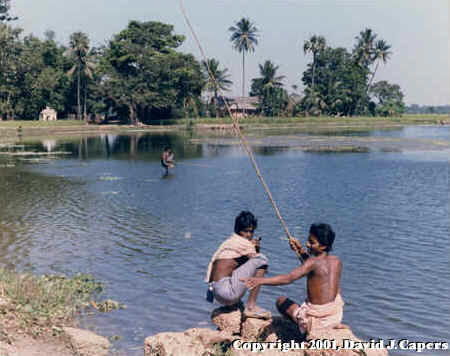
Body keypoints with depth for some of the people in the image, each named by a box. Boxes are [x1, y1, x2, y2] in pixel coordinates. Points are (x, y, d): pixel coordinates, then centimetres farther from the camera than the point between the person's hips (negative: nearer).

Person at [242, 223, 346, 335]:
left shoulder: (312, 262, -17)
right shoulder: (337, 261, 3)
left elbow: (288, 278, -28)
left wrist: (260, 281, -32)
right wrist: (301, 251, 14)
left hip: (316, 319, -6)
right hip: (336, 316, 6)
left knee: (281, 301, 16)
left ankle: (306, 326, 5)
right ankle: (333, 326, 20)